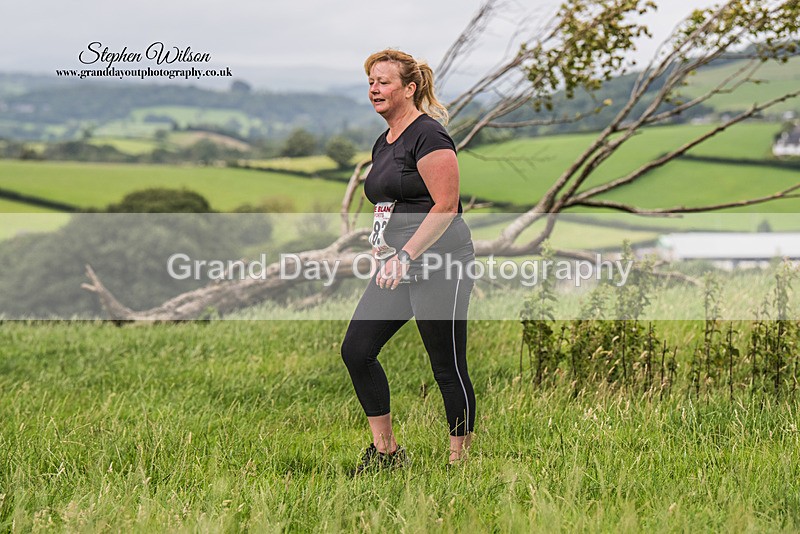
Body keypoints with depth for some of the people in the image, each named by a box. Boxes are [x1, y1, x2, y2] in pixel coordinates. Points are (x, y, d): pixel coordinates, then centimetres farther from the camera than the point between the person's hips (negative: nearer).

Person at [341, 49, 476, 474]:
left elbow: (446, 206, -18)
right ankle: (385, 450, 13)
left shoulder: (428, 135, -12)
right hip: (399, 265, 9)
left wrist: (407, 255, -23)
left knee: (447, 367, -2)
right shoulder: (383, 144, 16)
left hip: (439, 265, -9)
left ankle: (459, 462, 9)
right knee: (356, 350, 2)